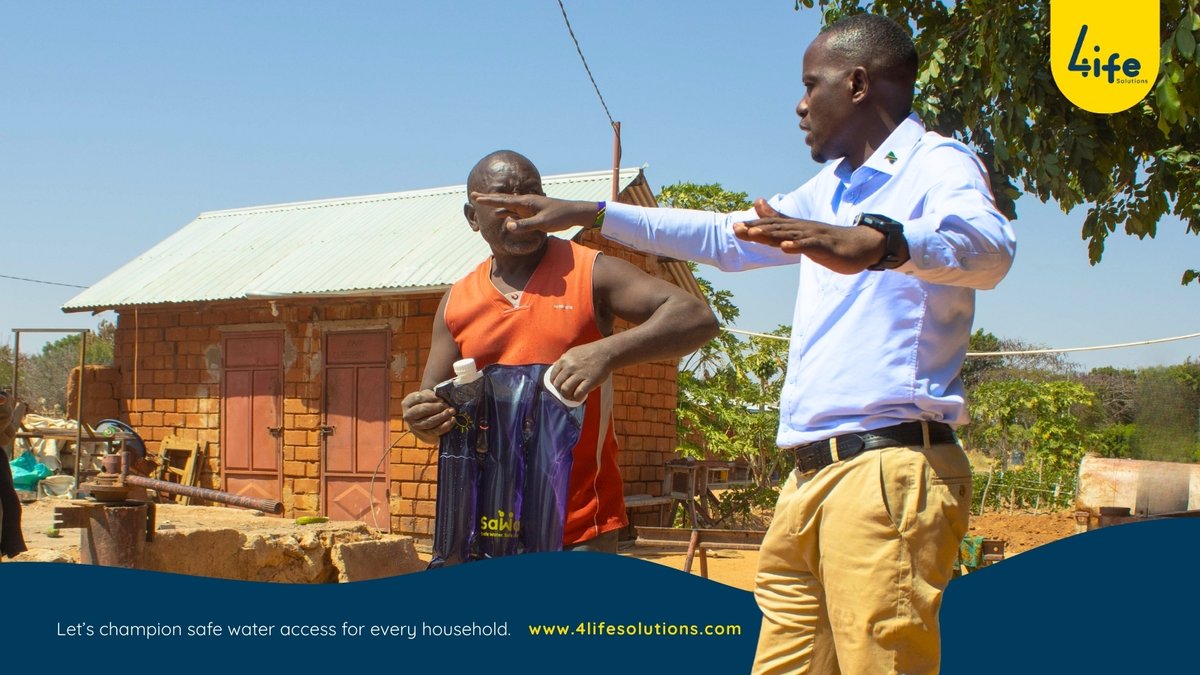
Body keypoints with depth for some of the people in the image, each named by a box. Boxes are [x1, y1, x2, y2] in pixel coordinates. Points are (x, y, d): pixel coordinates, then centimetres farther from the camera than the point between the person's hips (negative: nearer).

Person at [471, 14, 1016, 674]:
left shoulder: (937, 164, -2)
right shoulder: (829, 191, 25)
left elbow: (987, 244, -24)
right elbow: (721, 236, 36)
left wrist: (875, 244, -44)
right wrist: (589, 213, 34)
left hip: (888, 468, -8)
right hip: (812, 473, 8)